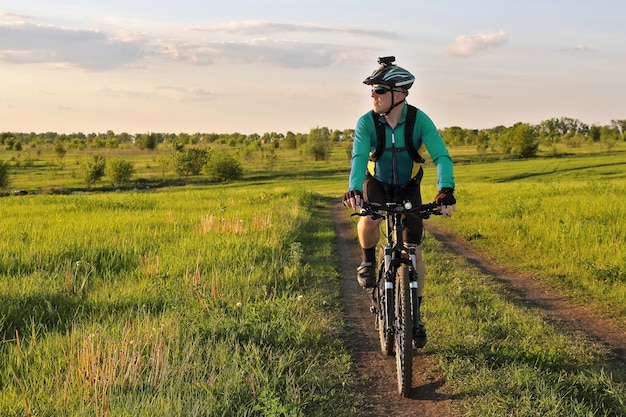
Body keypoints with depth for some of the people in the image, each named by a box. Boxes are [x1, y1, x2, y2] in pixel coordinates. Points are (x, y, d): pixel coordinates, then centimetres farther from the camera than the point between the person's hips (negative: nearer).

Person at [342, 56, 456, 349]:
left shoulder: (420, 121, -23)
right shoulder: (366, 122, -21)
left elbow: (441, 157, -31)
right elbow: (359, 157, -34)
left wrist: (446, 190, -49)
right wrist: (354, 189, -53)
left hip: (409, 188, 0)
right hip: (376, 184, 0)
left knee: (413, 251, -4)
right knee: (369, 220, -34)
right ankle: (368, 261, -2)